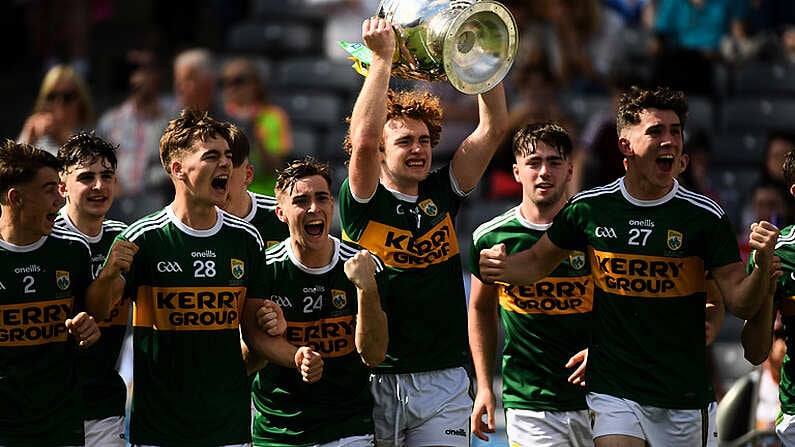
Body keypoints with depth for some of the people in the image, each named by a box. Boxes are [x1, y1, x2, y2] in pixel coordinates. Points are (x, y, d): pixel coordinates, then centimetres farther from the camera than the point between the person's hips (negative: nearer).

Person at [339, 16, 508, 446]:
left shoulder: (442, 193, 9)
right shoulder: (364, 201, -2)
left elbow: (493, 128, 3)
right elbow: (363, 139, -20)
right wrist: (382, 58, -18)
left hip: (442, 380, 3)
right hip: (373, 379, -3)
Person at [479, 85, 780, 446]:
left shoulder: (705, 216, -5)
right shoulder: (589, 207, 0)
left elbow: (741, 305, -4)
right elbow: (538, 263, 16)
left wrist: (764, 266, -24)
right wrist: (501, 268, -5)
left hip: (682, 399, 0)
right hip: (613, 389, 0)